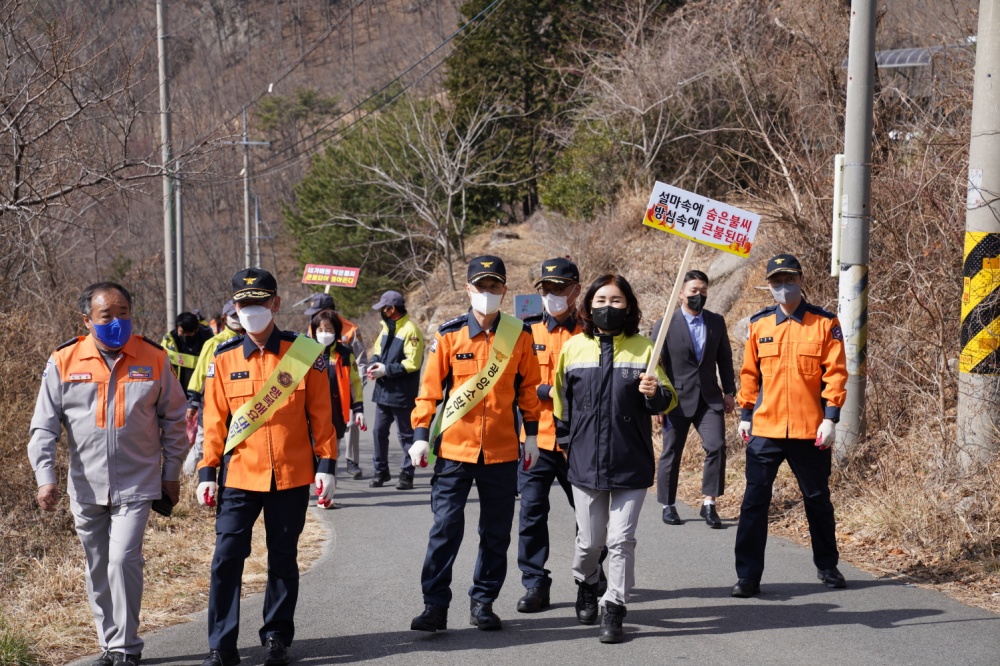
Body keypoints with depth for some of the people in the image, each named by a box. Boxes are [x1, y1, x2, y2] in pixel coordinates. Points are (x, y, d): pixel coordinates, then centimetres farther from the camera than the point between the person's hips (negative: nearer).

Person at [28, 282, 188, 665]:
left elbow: (173, 419, 8)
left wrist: (171, 473, 8)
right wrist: (45, 477, -8)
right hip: (85, 487, 2)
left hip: (136, 485, -2)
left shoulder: (153, 359, -2)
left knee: (123, 561, -13)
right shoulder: (64, 362, -1)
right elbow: (44, 426, 1)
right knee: (98, 569, 11)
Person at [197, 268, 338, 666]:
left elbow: (321, 414, 2)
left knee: (283, 559, 10)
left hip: (292, 476, 0)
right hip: (239, 476, 1)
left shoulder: (305, 353, -2)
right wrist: (208, 472, 1)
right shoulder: (223, 358, 1)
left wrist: (326, 465, -3)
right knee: (226, 557, -3)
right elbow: (214, 420, 4)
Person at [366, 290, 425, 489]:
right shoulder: (387, 328, 13)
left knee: (405, 434, 2)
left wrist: (385, 370, -19)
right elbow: (378, 350, 20)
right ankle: (381, 471, 23)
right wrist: (373, 364, -2)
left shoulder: (411, 331, -15)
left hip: (402, 393, -8)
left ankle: (407, 475, 9)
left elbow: (412, 363, -20)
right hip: (383, 391, 8)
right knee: (379, 431, 11)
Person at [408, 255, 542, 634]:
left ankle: (483, 602, 20)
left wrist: (531, 435, 8)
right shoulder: (449, 335, -2)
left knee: (496, 531, 8)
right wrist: (421, 435, -5)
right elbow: (430, 388, 1)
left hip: (502, 451, 2)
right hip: (454, 448, -2)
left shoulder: (519, 334, 2)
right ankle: (435, 605, 3)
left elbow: (528, 387, 10)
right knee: (445, 527, -4)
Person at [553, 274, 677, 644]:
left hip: (631, 464, -1)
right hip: (585, 461, 1)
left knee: (621, 540, -2)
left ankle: (614, 609, 9)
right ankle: (586, 586, 38)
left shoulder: (643, 348, -1)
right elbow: (560, 399, 15)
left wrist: (654, 393, -20)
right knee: (589, 540, 10)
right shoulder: (573, 347, 3)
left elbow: (667, 401, 1)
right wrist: (565, 439, 13)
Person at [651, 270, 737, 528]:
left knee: (716, 446, -12)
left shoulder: (716, 322, 7)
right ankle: (668, 505, 21)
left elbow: (724, 359, 13)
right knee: (671, 454, 6)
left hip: (709, 398, 3)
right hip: (677, 400, -2)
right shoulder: (665, 325, -4)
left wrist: (729, 391, 8)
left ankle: (708, 503, -2)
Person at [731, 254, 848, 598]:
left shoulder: (824, 323, -1)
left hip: (810, 430, -1)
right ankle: (748, 576, 4)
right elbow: (749, 373, 11)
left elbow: (835, 372, -4)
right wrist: (746, 414, 8)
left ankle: (827, 566, 31)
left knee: (818, 499, 13)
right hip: (764, 430, 1)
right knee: (755, 500, -1)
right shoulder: (758, 324, 5)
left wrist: (831, 417, -10)